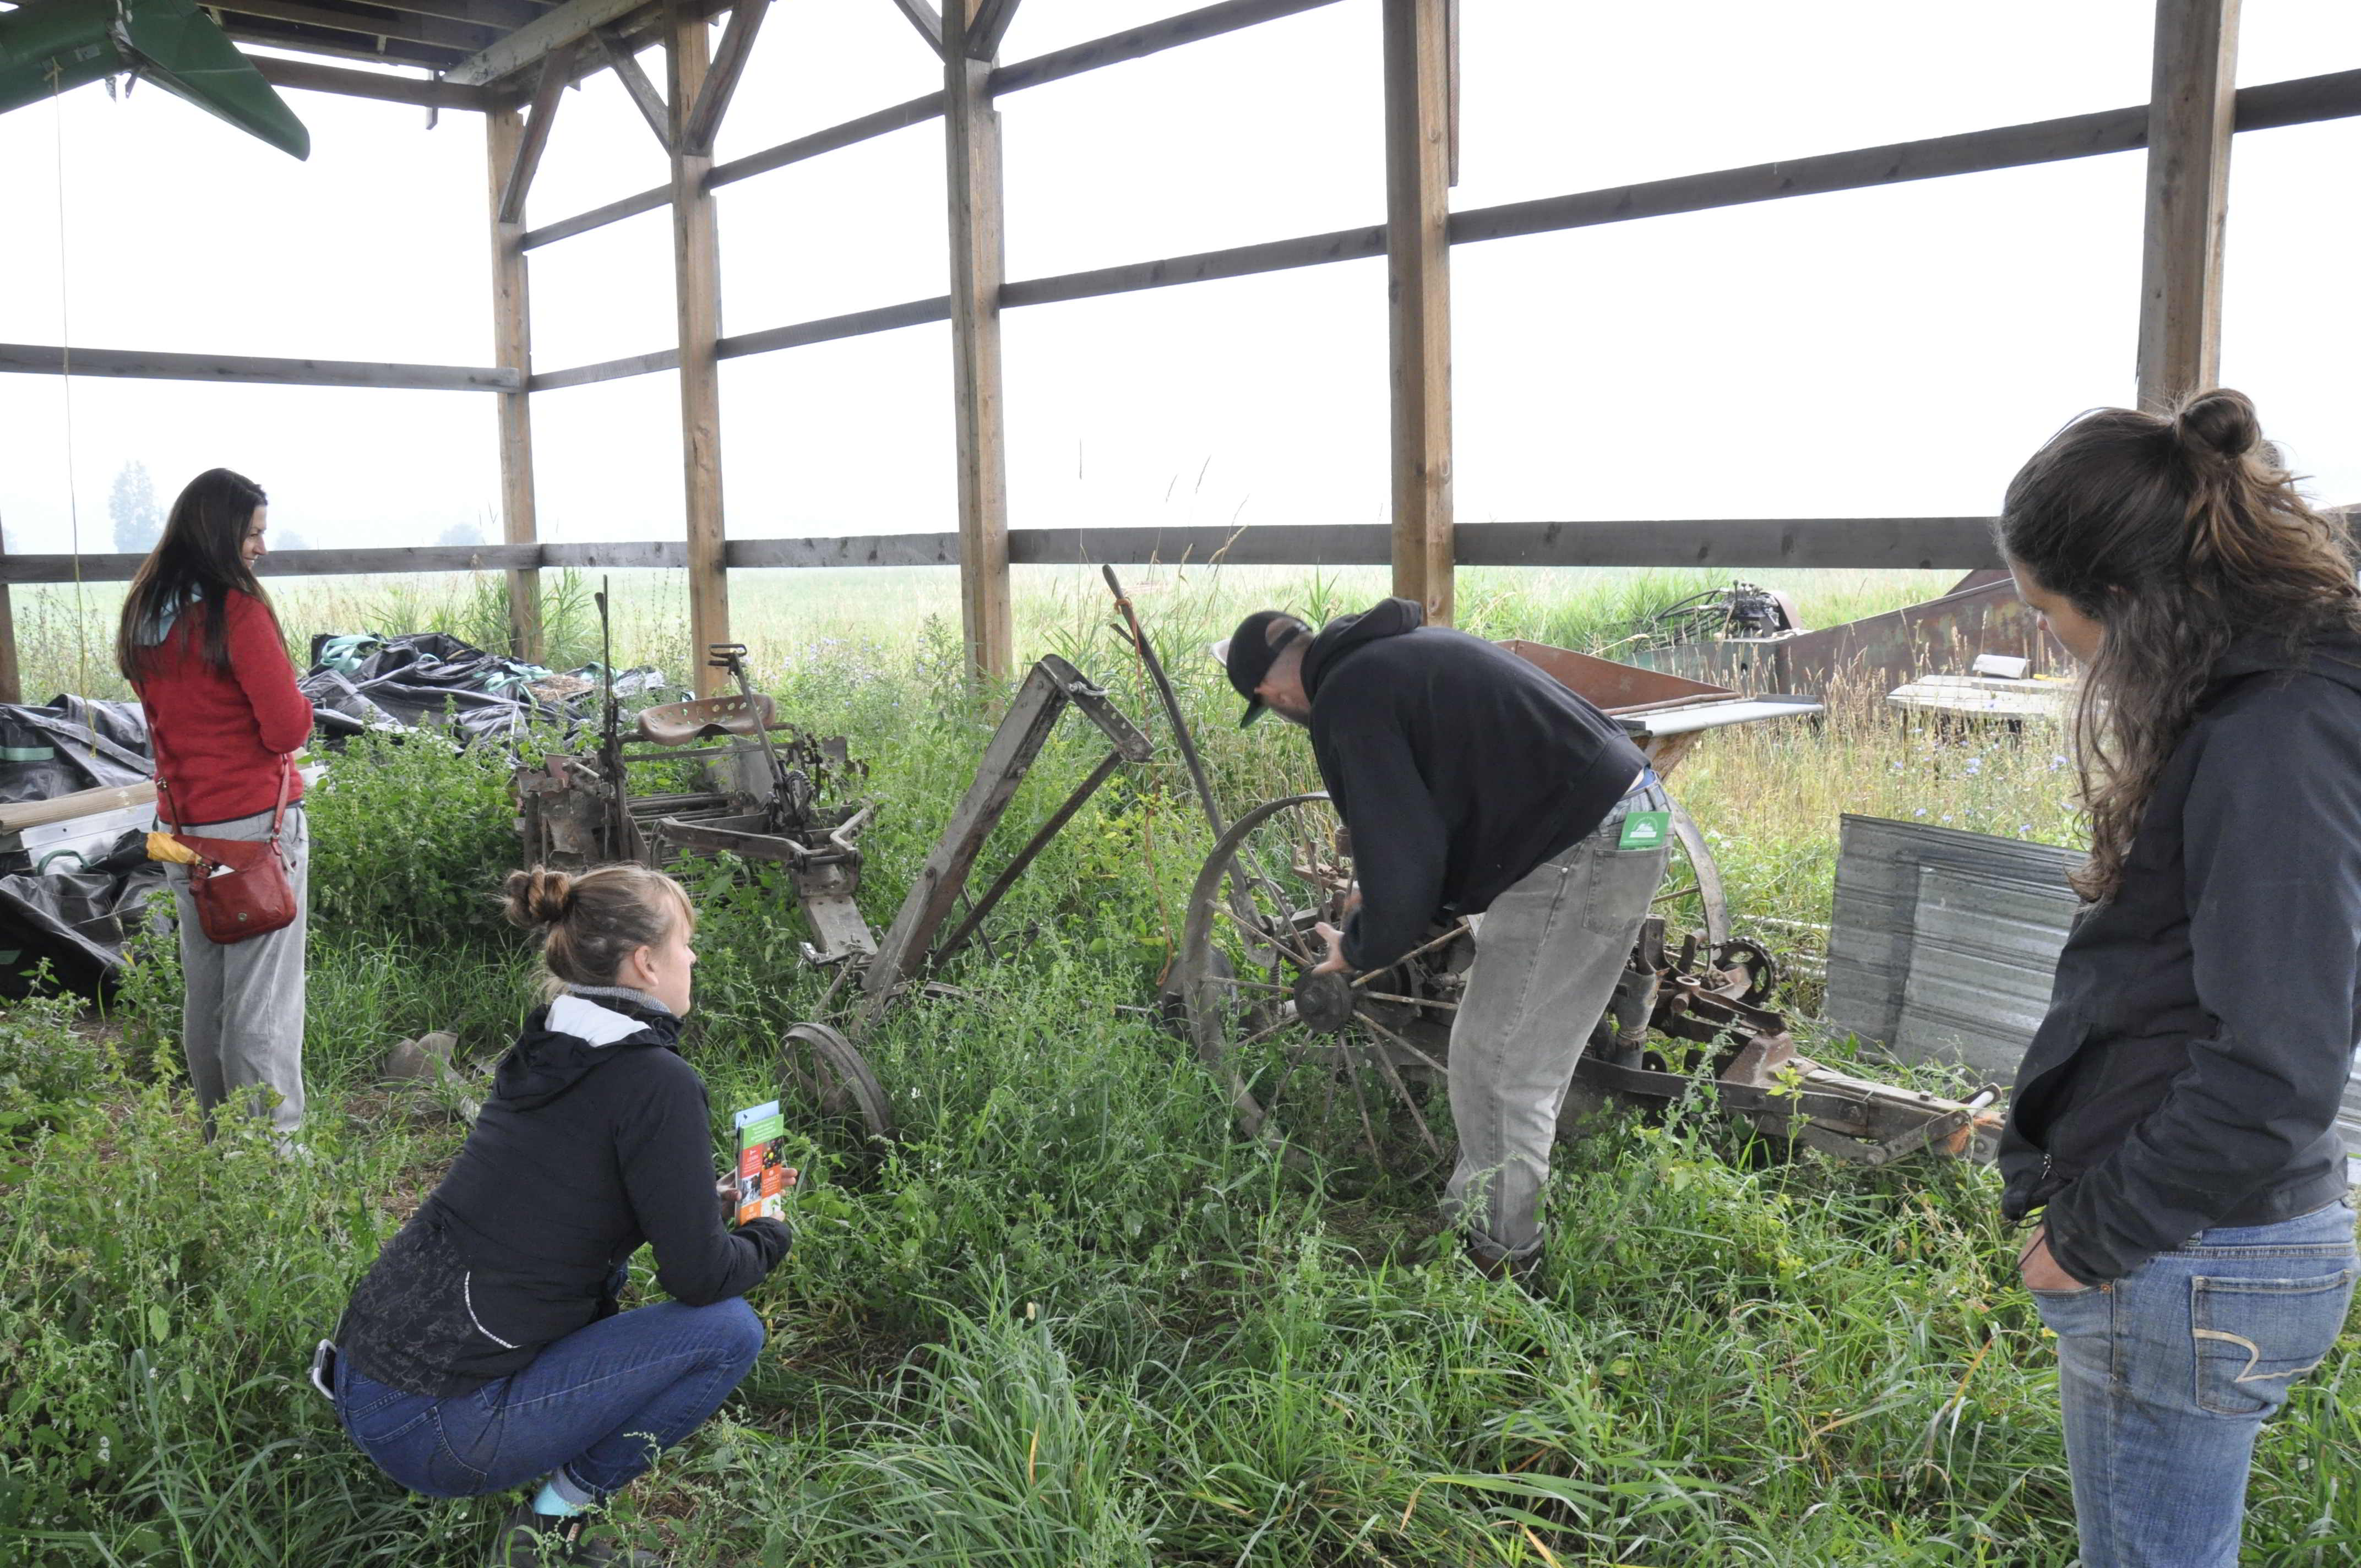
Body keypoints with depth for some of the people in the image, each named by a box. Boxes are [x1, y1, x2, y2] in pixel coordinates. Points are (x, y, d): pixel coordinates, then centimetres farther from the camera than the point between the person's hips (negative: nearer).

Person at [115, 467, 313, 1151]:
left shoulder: (144, 610, 8)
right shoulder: (236, 607, -14)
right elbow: (287, 726, -15)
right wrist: (301, 706, 3)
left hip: (183, 826, 7)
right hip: (256, 824, -7)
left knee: (202, 990, 16)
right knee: (263, 995, -2)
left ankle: (219, 1138, 27)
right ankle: (275, 1145, 4)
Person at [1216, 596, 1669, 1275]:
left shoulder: (1346, 703, -14)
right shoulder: (1404, 648, 17)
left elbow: (1399, 856, -15)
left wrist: (1360, 950, 4)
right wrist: (1385, 900, 30)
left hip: (1581, 852, -10)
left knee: (1495, 1062, 0)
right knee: (1525, 1053, 20)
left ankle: (1494, 1257, 13)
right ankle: (1482, 1214, 34)